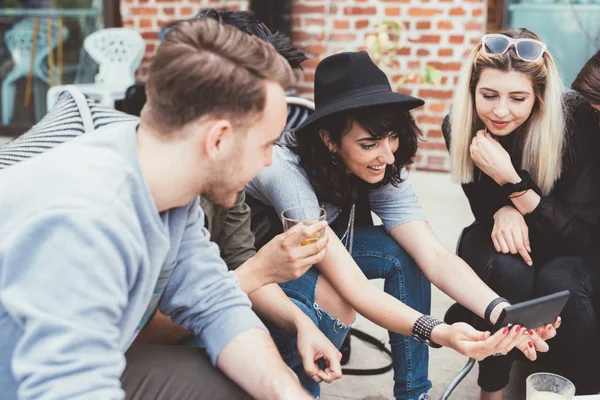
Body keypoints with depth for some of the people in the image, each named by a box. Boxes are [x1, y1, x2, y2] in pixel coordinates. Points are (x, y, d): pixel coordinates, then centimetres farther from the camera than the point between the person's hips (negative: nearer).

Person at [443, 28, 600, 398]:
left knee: (558, 283, -35)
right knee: (507, 270, -33)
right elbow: (483, 205, -1)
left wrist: (511, 181, -37)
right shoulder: (460, 126, -18)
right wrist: (504, 211, -26)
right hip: (506, 239, 2)